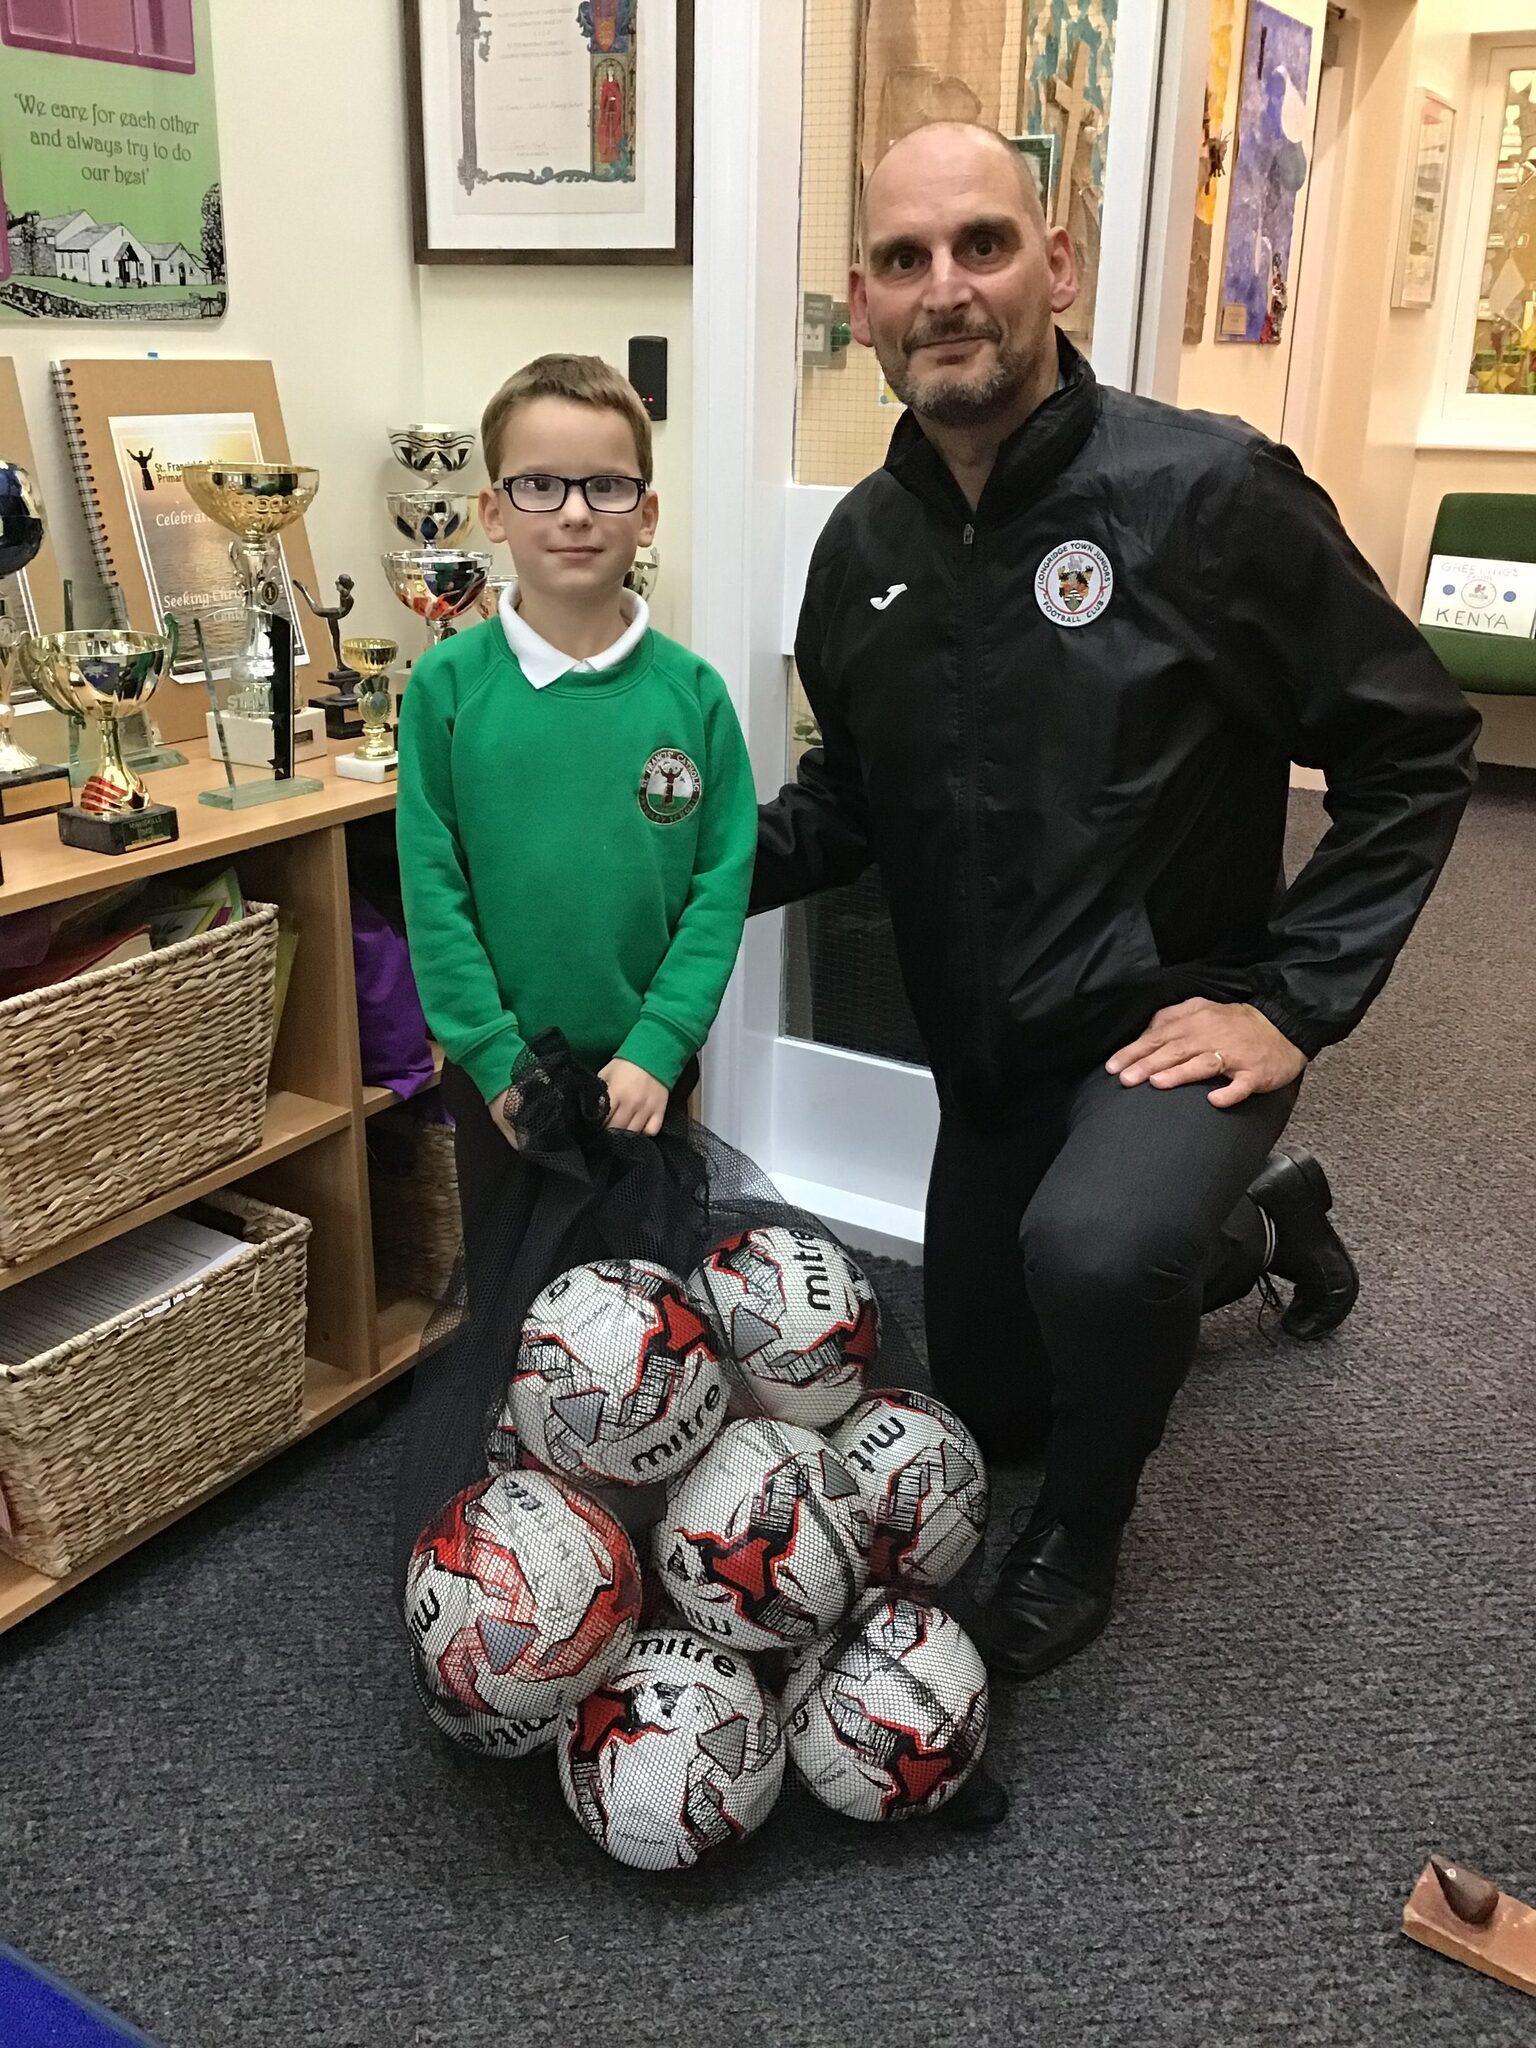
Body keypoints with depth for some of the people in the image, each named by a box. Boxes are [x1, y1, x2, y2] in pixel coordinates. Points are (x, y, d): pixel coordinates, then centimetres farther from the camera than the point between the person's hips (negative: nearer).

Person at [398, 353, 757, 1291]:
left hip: (645, 1071, 1)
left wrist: (656, 1049, -14)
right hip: (497, 1073, 0)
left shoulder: (691, 691, -7)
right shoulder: (449, 685, -8)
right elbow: (432, 888, -9)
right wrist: (496, 1056, -13)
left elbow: (722, 886, -7)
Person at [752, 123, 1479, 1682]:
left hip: (1169, 1029, -6)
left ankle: (1082, 1532, -3)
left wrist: (1295, 1002, -18)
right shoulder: (864, 544, -1)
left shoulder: (1208, 491, -19)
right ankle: (1257, 1224, 44)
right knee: (987, 1407, 21)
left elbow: (1412, 748, -13)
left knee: (1090, 1246, -39)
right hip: (986, 1056, 6)